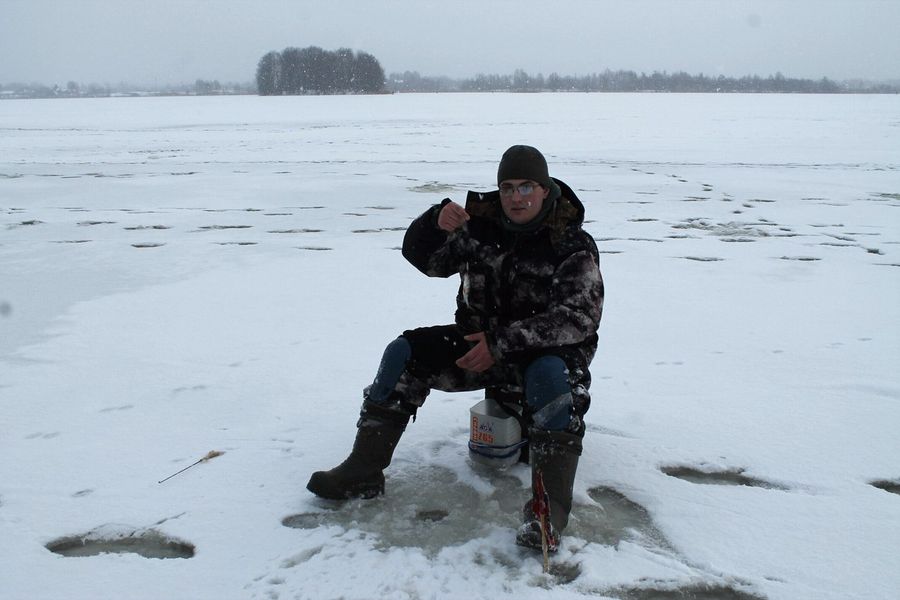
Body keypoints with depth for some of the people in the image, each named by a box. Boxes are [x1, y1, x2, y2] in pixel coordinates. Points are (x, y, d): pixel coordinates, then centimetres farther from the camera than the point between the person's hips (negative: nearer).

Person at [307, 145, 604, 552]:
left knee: (550, 375, -39)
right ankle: (362, 471, -11)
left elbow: (579, 317, -23)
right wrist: (436, 222, -23)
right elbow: (421, 257, 1)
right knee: (404, 353, -12)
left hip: (546, 350, -4)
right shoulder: (480, 224, -3)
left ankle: (550, 505, -36)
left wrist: (503, 342, -29)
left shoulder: (572, 245, -15)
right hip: (478, 340, 5)